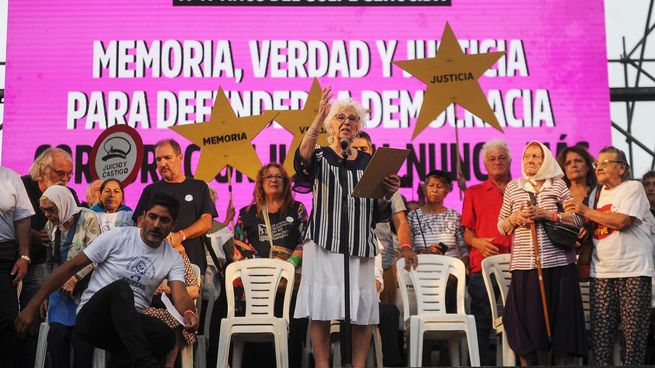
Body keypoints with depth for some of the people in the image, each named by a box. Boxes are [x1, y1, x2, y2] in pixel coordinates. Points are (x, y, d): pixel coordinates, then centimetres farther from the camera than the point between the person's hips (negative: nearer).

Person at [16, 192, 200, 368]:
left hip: (129, 325, 2)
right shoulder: (117, 237, -4)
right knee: (121, 287, -37)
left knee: (164, 334, -33)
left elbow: (180, 295, -11)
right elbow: (72, 267, -2)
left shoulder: (173, 258, 5)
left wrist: (189, 313, -37)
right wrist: (33, 306, -6)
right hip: (91, 317, -2)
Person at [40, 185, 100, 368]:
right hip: (60, 288, 5)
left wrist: (75, 278, -20)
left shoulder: (87, 219, -9)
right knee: (56, 335, -7)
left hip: (84, 286, -5)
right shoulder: (50, 225, 11)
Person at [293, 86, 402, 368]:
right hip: (324, 240, -3)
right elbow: (303, 155, -20)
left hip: (361, 243, 3)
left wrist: (387, 195, -9)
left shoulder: (369, 162, 15)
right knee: (321, 306, -6)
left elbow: (377, 213, 13)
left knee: (363, 307, 0)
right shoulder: (320, 157, 7)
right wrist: (319, 117, -31)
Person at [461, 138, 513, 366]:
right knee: (482, 322, -2)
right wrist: (477, 241, -8)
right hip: (482, 266, 0)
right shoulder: (474, 192, 17)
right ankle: (484, 362, 4)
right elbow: (466, 231, 12)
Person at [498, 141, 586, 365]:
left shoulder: (559, 185, 7)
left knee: (560, 319, 0)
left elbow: (577, 220, 1)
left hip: (558, 264, -1)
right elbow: (501, 226, 15)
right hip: (524, 266, 1)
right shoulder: (512, 187, 12)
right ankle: (528, 362, 10)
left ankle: (562, 361, 10)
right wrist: (515, 218, -5)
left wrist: (547, 214, -10)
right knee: (527, 320, 0)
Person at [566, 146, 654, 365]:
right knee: (599, 336, 0)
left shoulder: (633, 188, -1)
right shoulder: (596, 194, 18)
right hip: (601, 273, 5)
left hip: (633, 272, -5)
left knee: (635, 334, -3)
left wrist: (586, 211, -8)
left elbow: (622, 221, -15)